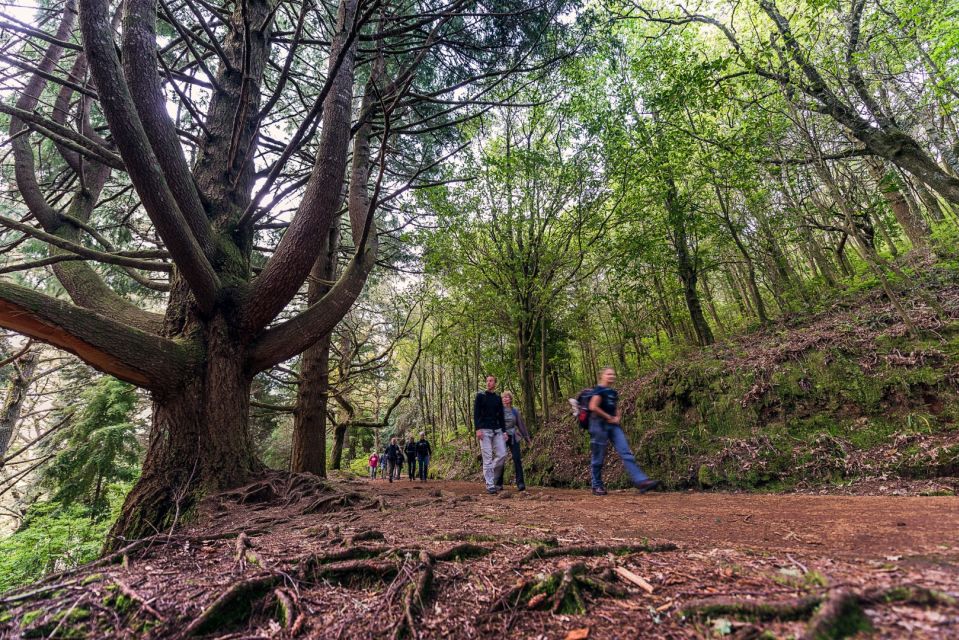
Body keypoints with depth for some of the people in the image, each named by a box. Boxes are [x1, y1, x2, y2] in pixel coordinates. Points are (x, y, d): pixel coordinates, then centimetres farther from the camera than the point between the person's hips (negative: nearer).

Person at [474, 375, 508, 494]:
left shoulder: (498, 398, 13)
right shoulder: (480, 396, 1)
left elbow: (501, 416, 15)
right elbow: (476, 414, -5)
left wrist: (504, 431, 7)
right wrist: (478, 429, -15)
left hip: (497, 430, 5)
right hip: (484, 431, -4)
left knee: (502, 455, -3)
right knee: (488, 458, -5)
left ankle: (488, 475, 18)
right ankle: (490, 485, 0)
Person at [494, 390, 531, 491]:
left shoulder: (515, 410, 8)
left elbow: (521, 424, 16)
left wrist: (526, 436, 18)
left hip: (513, 437, 2)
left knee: (517, 459, -6)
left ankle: (520, 484, -1)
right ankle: (498, 484, 13)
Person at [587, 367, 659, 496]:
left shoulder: (614, 393, 17)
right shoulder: (599, 390, -7)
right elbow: (593, 407, -19)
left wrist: (617, 417, 4)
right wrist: (609, 417, -12)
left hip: (613, 426, 8)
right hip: (600, 425, -7)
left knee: (627, 454, -3)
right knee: (598, 458, 1)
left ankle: (641, 481, -8)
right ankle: (597, 486, 13)